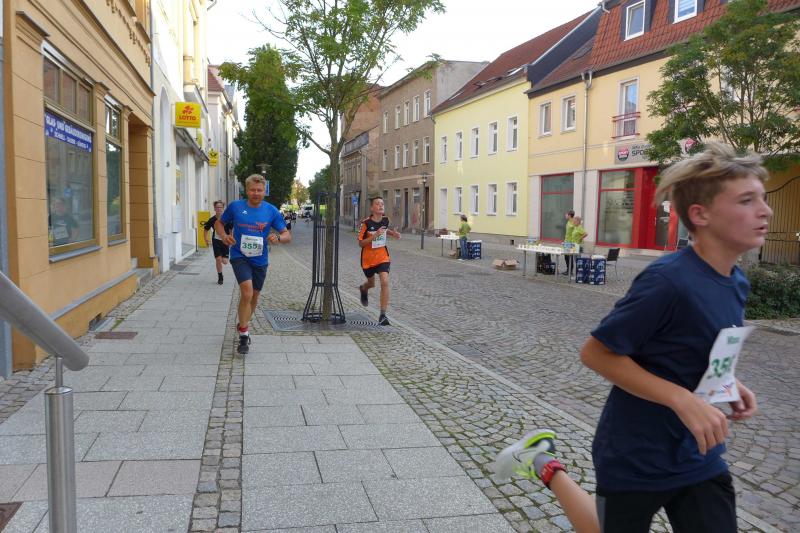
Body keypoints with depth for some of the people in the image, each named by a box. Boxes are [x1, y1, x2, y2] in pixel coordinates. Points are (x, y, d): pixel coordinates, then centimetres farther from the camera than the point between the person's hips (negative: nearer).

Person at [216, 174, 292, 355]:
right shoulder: (235, 207, -5)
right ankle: (244, 334, -8)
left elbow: (287, 236, -2)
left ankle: (243, 324, 44)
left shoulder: (271, 211, -4)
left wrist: (277, 238, -24)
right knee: (247, 292, -22)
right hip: (240, 256, -3)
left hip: (260, 260, 3)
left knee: (253, 297, 17)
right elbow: (219, 223, 10)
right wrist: (224, 236, -11)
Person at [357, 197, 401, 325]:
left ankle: (382, 315, -13)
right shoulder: (366, 223, -18)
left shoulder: (385, 220, -4)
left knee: (385, 282, -18)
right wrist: (375, 235, -30)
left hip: (383, 257, 2)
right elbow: (360, 243, -17)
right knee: (371, 283, 19)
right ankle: (363, 289, 59)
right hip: (368, 258, -2)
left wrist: (393, 233, 2)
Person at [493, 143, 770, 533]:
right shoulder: (669, 280, -26)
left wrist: (729, 384, -2)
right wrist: (682, 399, -28)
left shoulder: (736, 283, 0)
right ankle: (546, 466, 36)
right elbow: (596, 352, -22)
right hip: (635, 459, -7)